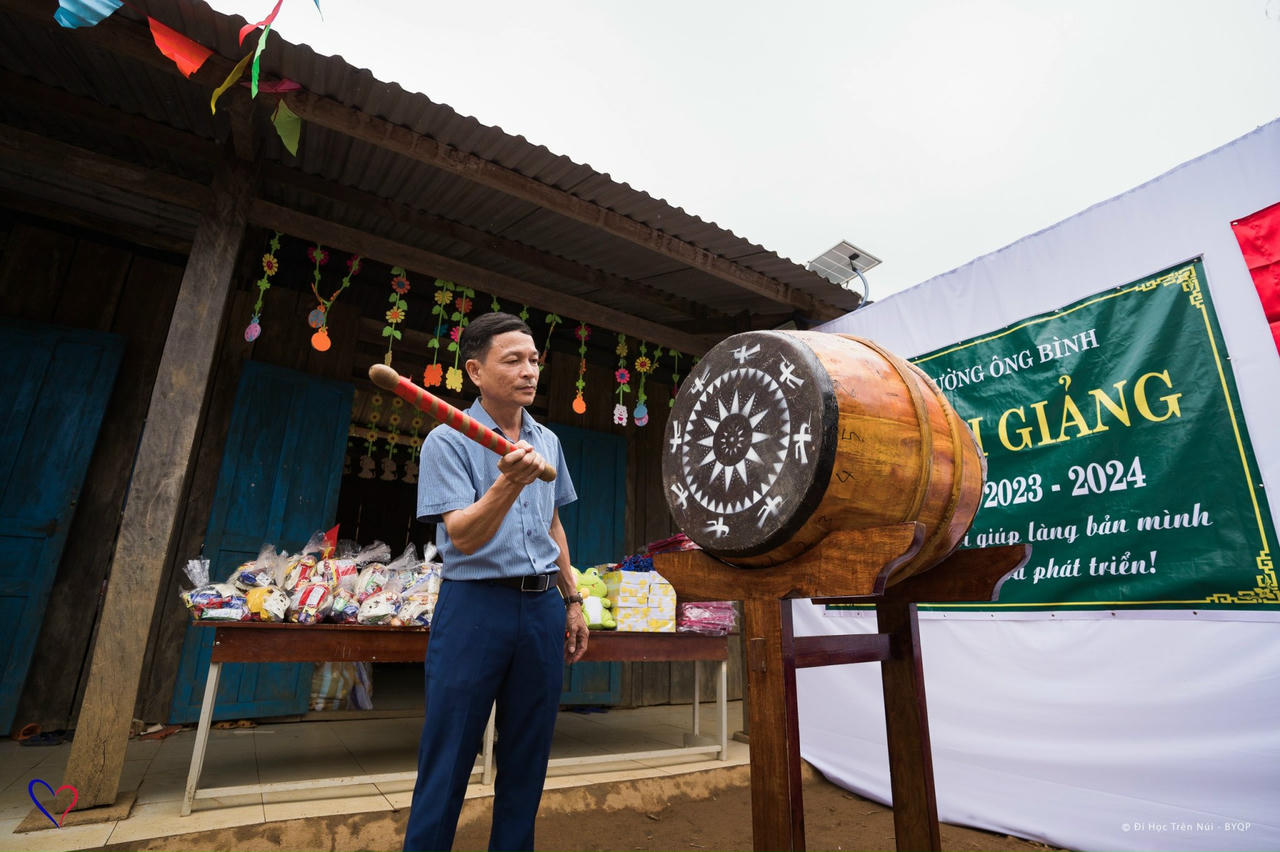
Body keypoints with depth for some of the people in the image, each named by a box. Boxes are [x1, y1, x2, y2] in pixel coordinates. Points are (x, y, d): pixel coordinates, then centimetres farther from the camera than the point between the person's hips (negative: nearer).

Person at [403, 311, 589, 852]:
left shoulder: (547, 441, 9)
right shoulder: (448, 441, -8)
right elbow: (464, 537, -17)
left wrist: (572, 602, 16)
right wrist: (507, 484, -34)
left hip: (542, 607, 5)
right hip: (475, 604, -5)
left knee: (527, 762, 15)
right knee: (447, 763, 6)